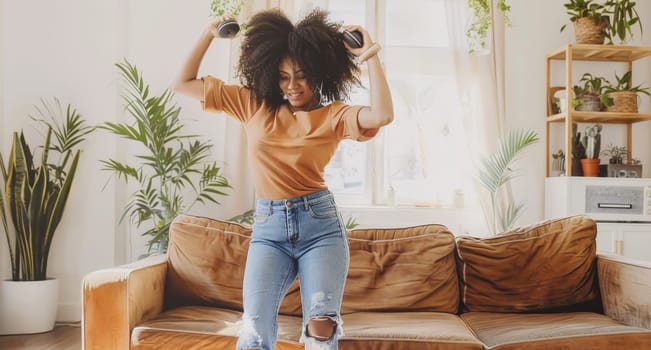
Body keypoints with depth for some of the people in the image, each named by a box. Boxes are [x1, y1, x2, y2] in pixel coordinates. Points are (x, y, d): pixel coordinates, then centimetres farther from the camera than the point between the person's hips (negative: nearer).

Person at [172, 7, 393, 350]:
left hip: (319, 223, -1)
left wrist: (371, 56, -9)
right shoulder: (253, 105, 10)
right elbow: (183, 83, 14)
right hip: (268, 227, 2)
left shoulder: (333, 115, 3)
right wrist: (209, 33, 11)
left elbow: (382, 115, -19)